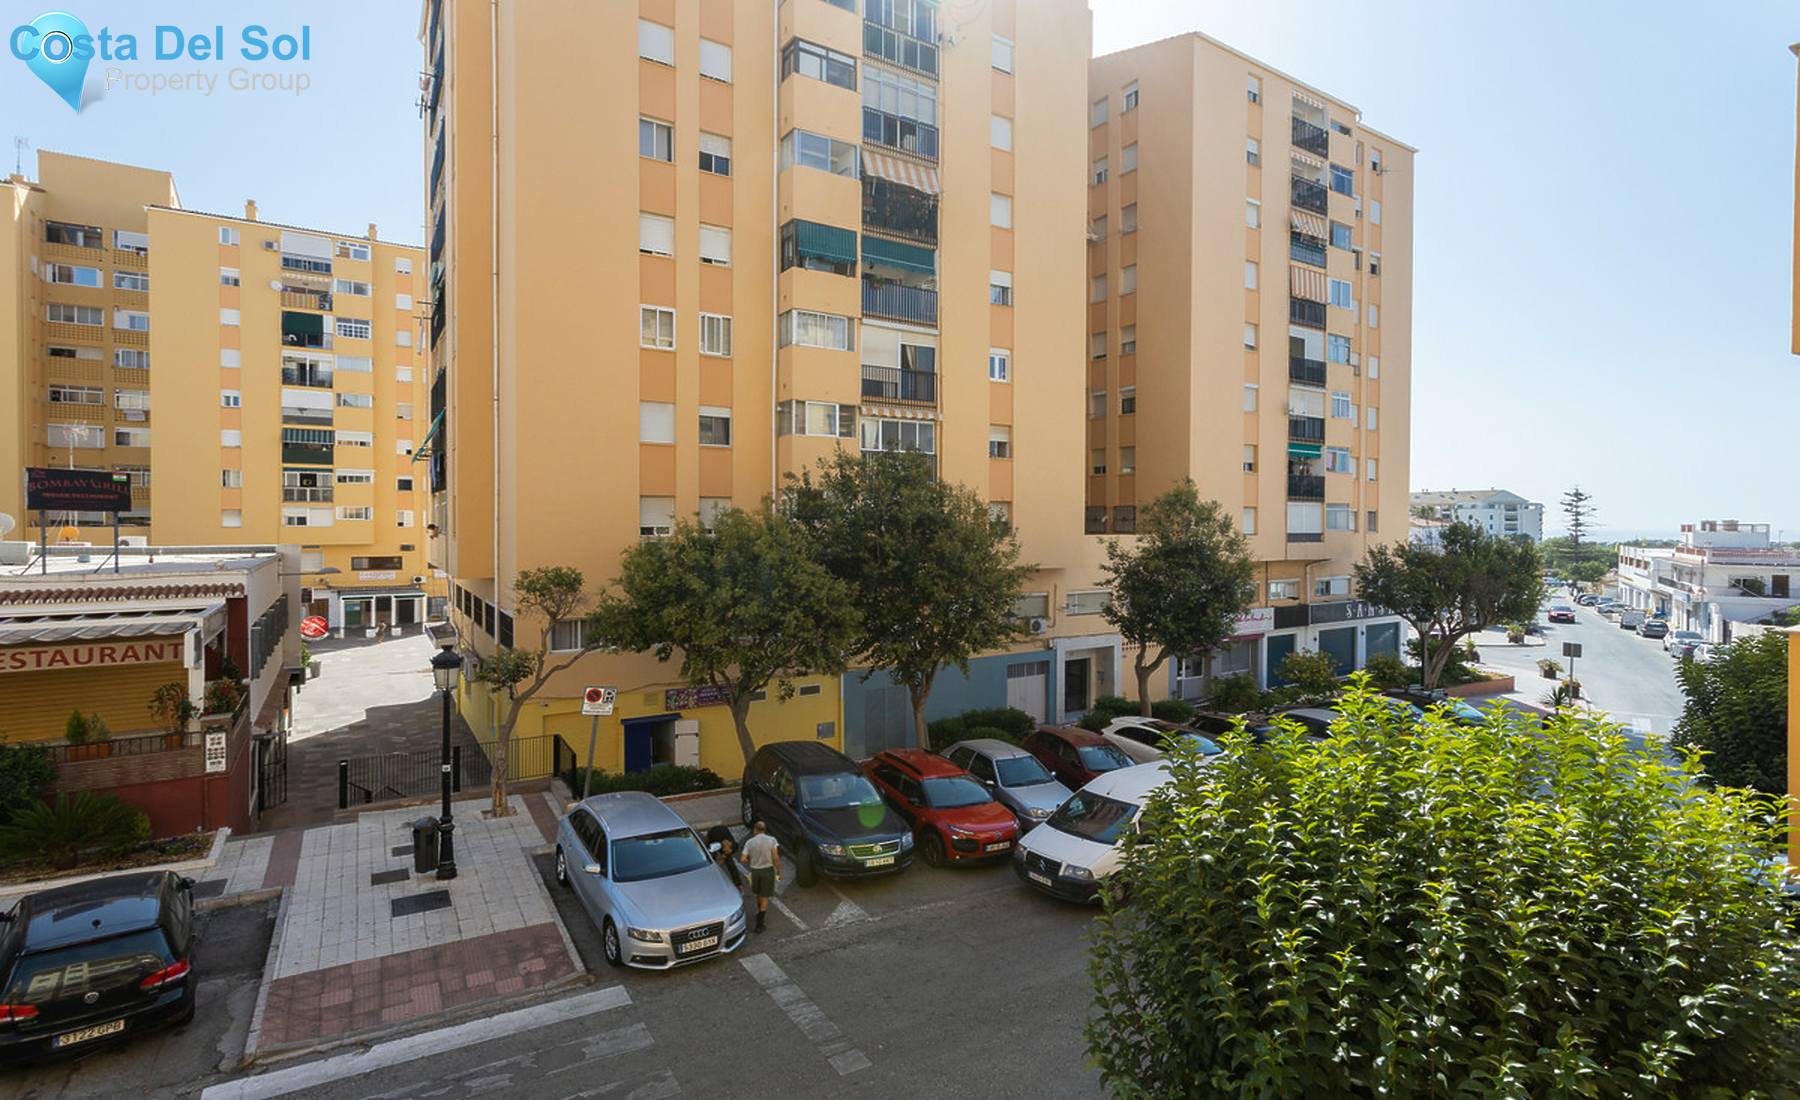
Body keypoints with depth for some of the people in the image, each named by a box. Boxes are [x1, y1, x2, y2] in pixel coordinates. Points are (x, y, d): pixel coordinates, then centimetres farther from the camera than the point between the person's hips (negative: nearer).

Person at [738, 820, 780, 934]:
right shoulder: (771, 840, -11)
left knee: (758, 894, 25)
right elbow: (776, 858, -14)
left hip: (755, 871, 2)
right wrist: (779, 871, -2)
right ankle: (759, 924, 7)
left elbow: (742, 859, -8)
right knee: (765, 897, 7)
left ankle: (760, 914, 43)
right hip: (768, 870, -2)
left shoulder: (749, 842, -6)